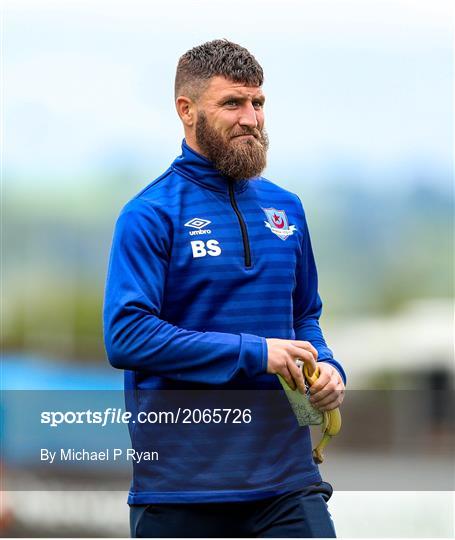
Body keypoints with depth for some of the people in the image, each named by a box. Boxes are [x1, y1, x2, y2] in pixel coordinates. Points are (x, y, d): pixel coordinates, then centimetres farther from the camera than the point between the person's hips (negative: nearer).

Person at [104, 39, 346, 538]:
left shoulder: (285, 209, 12)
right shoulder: (151, 215, -7)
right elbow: (126, 336, -17)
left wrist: (326, 367, 1)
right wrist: (253, 352, -17)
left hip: (286, 475, 4)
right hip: (181, 480, -4)